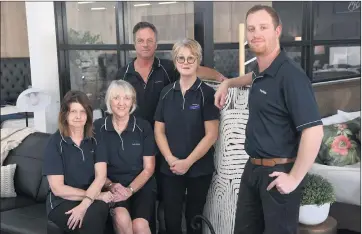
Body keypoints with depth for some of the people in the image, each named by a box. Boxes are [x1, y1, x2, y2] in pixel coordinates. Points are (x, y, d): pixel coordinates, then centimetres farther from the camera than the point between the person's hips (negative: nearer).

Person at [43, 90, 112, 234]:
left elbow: (101, 176, -7)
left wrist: (84, 204, -24)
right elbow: (57, 188, -8)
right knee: (91, 220, -31)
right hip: (62, 202, -2)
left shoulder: (94, 140, 4)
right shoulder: (55, 143, -3)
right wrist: (95, 195, -13)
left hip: (92, 200, 2)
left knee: (99, 209, -32)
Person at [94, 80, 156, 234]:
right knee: (121, 218, -31)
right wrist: (110, 185, -15)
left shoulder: (144, 127, 0)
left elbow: (148, 168, 1)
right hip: (111, 186, 0)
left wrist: (130, 190, -13)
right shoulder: (98, 127, -1)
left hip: (141, 185, 0)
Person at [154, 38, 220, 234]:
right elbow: (159, 130, 4)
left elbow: (211, 135, -11)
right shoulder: (167, 92, 4)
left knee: (194, 217, 12)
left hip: (199, 168, -3)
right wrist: (170, 159, -10)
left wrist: (188, 162, -14)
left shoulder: (206, 93, -7)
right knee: (171, 218, 8)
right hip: (170, 168, 3)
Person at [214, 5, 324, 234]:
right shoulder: (261, 71, 6)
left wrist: (294, 178, -21)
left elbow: (314, 131, -27)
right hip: (253, 167, 9)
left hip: (278, 172, -8)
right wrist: (228, 84, 24)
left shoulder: (290, 75, -21)